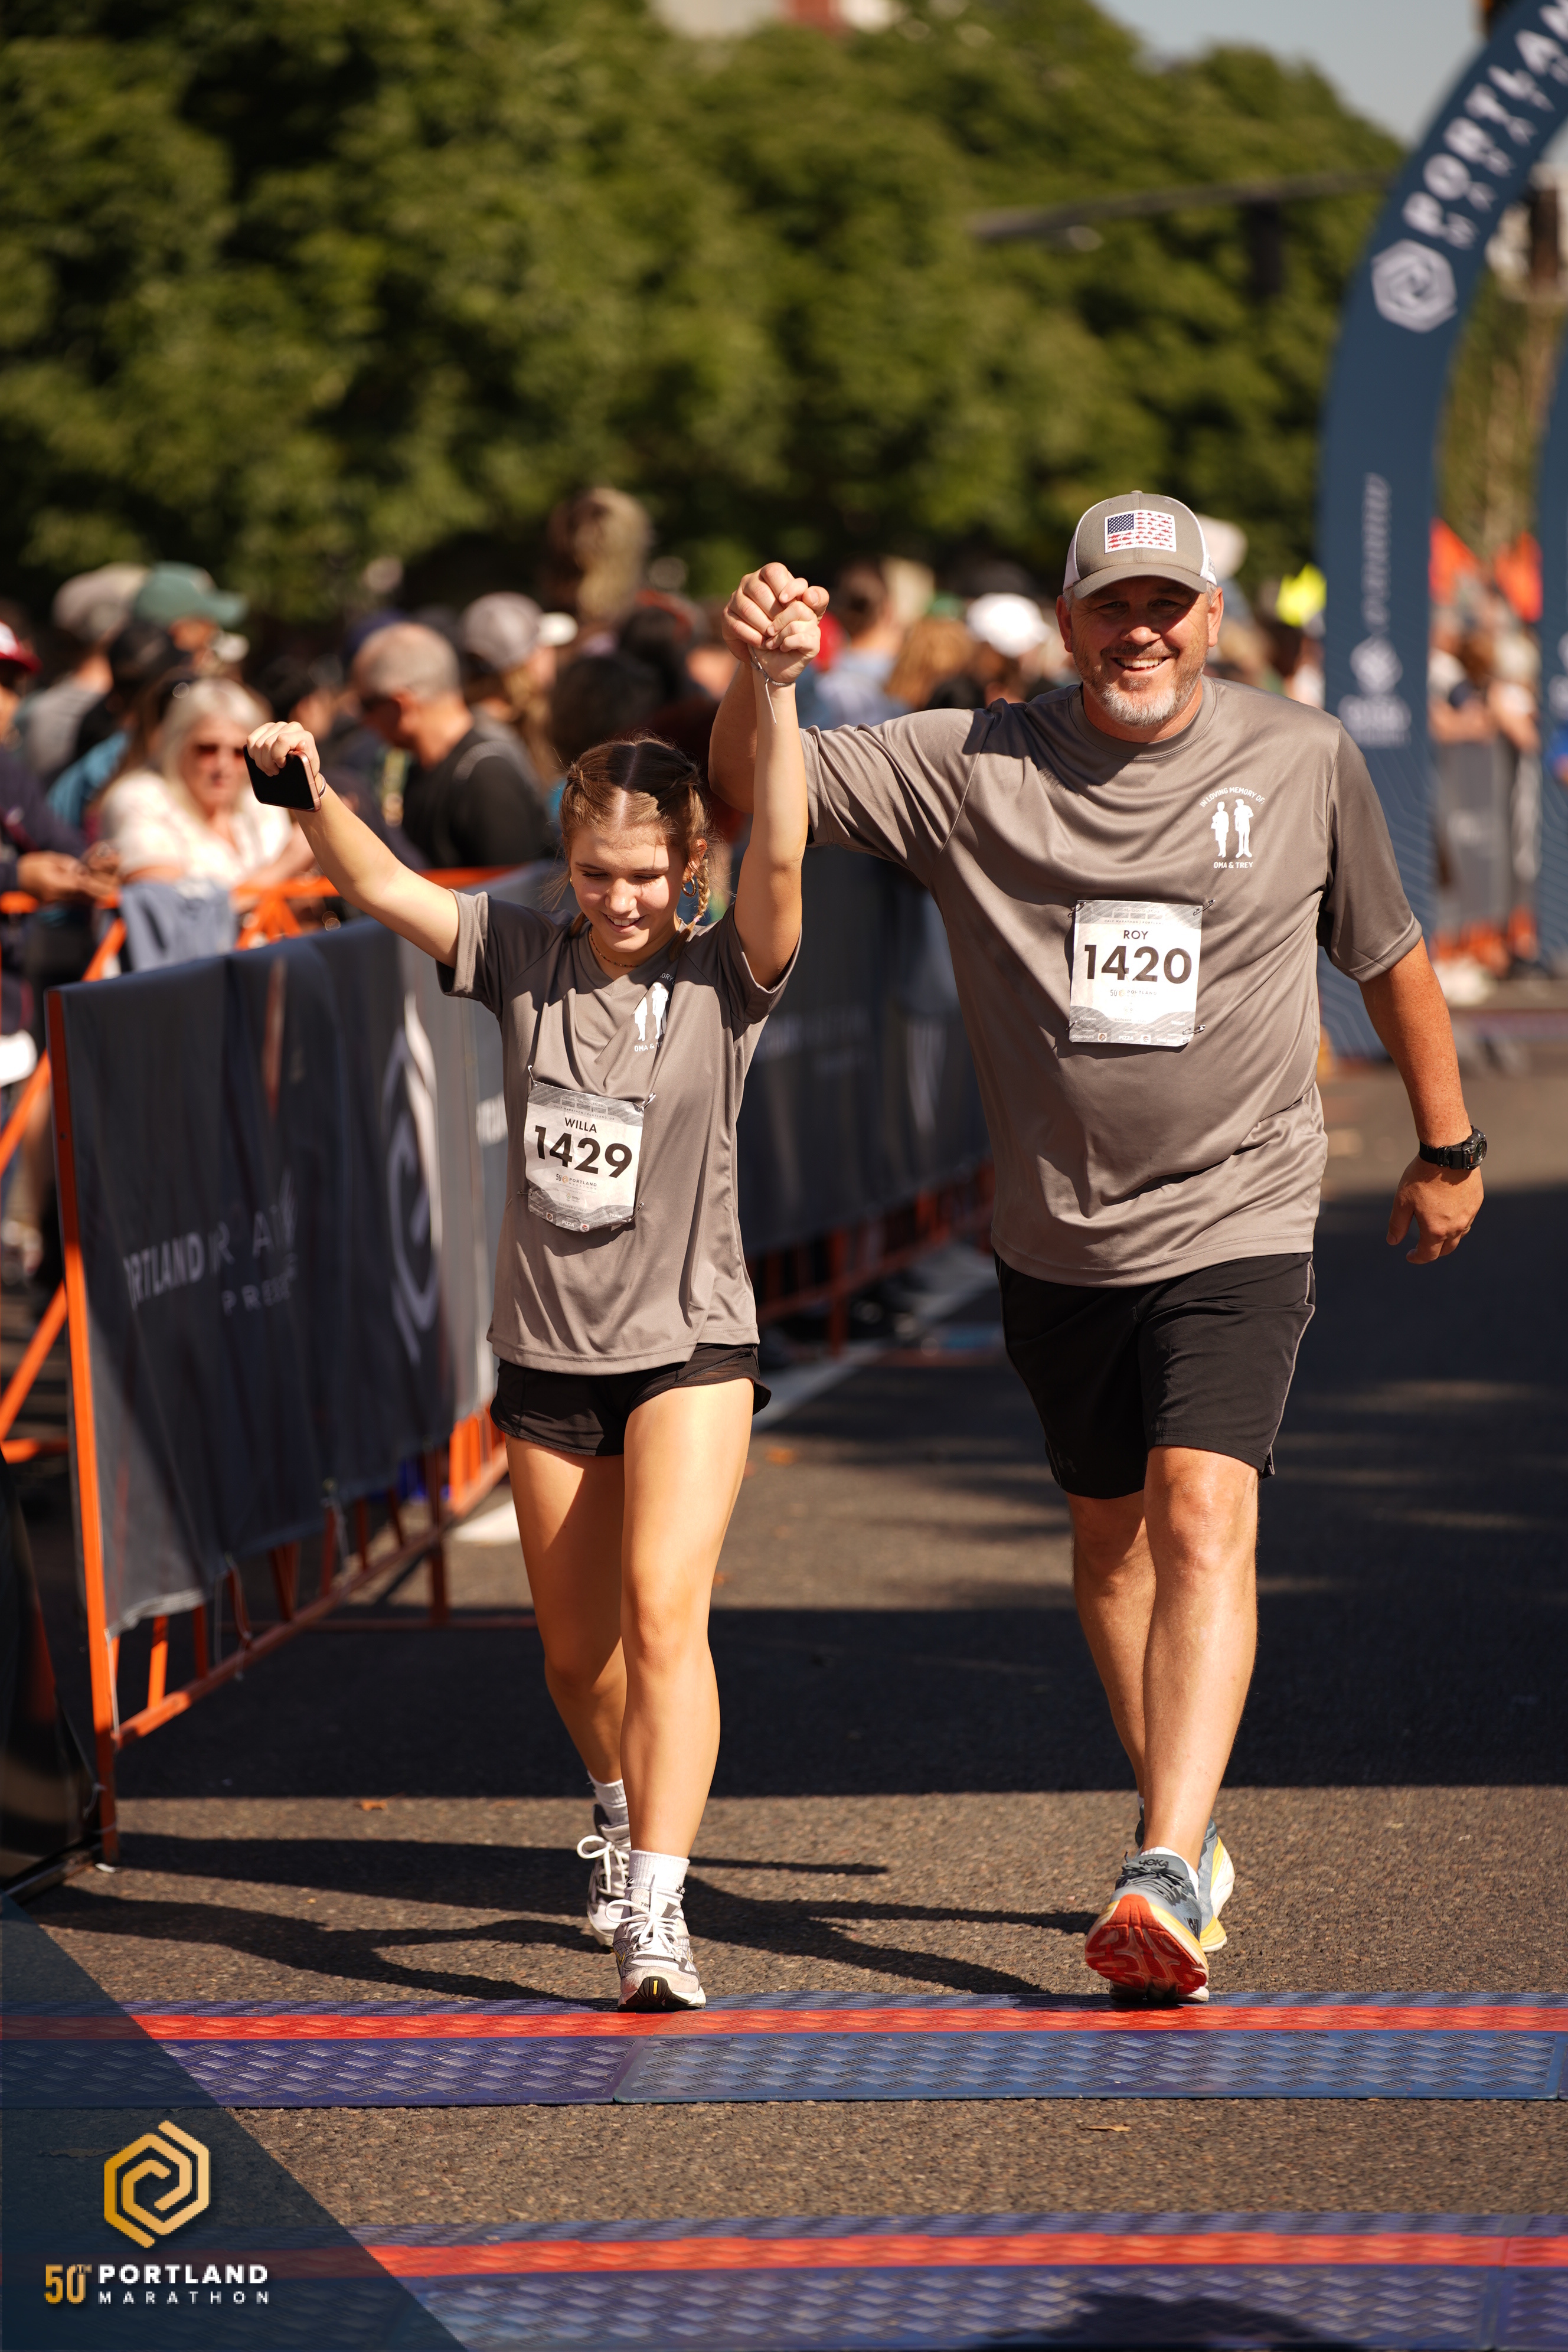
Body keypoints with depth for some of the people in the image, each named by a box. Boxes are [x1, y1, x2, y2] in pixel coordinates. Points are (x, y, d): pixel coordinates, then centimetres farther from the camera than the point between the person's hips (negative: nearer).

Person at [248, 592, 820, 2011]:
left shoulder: (726, 976, -8)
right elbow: (382, 887, -7)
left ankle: (656, 1915, -25)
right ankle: (626, 1816, 45)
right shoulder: (524, 958, 0)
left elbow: (782, 858, -25)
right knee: (576, 1651, 15)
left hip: (689, 1344, -4)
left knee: (664, 1611, -21)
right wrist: (310, 788, -25)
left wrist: (775, 696, -37)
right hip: (547, 1351, 4)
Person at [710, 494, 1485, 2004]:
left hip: (1238, 1221, -3)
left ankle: (1165, 1881, -27)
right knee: (1110, 1536, 14)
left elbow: (1388, 959, 12)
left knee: (1202, 1515, -19)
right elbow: (754, 796, -7)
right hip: (1057, 1239, 3)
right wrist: (753, 677, -28)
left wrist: (1446, 1149, 19)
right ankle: (1187, 1832, 33)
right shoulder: (971, 768, -3)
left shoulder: (1306, 764, -1)